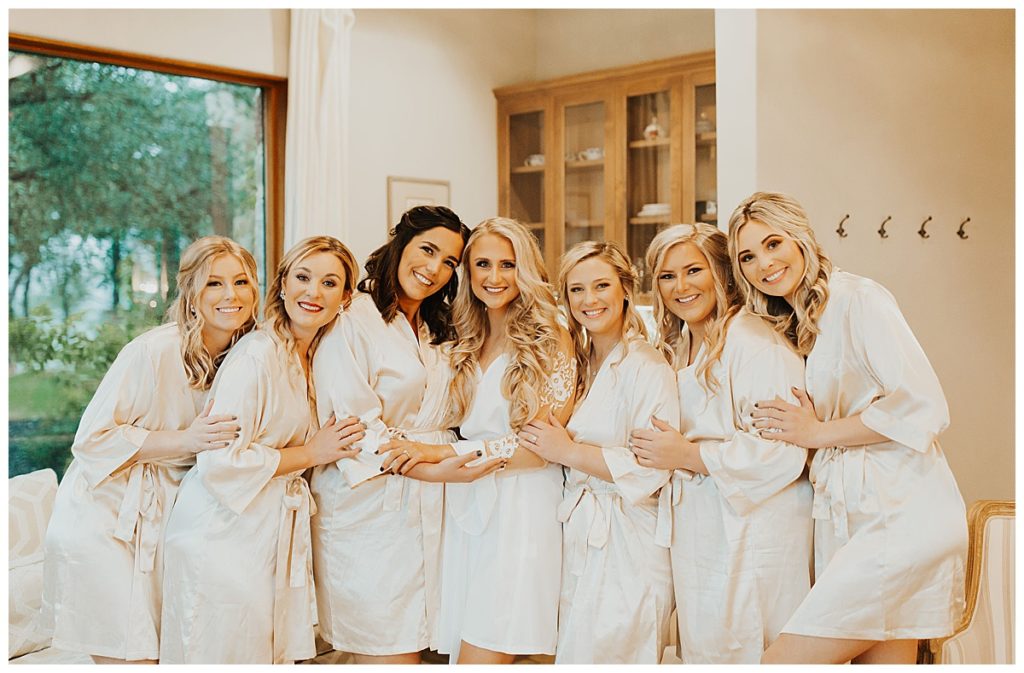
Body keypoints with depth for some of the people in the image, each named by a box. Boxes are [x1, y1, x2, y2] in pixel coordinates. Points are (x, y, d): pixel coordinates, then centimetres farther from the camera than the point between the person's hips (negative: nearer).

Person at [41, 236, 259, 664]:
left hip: (160, 527, 6)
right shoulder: (154, 352, -19)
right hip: (101, 523, -6)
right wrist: (186, 441, -25)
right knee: (132, 659, -6)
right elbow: (92, 439, -18)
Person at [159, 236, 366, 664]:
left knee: (273, 652, 11)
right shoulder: (256, 354, -18)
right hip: (224, 537, -8)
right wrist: (311, 454, -15)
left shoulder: (314, 356, 9)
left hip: (275, 536, 8)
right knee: (225, 655, 0)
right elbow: (220, 461, -23)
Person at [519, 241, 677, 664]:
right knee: (573, 651, 10)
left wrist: (569, 452, -16)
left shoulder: (648, 367, -11)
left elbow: (651, 469, -20)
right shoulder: (580, 365, 13)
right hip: (579, 541, 7)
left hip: (627, 549, -7)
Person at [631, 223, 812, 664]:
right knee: (703, 649, 15)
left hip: (752, 533, -9)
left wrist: (688, 455, -18)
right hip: (697, 535, 9)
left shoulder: (753, 340, -14)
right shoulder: (678, 349, 15)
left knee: (745, 652, -1)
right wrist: (662, 451, 9)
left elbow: (784, 451, -22)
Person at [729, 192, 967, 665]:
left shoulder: (857, 297, -8)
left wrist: (817, 433, -10)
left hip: (899, 516, -8)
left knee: (782, 662, -11)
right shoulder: (795, 326, 17)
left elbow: (924, 406, -16)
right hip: (845, 518, 8)